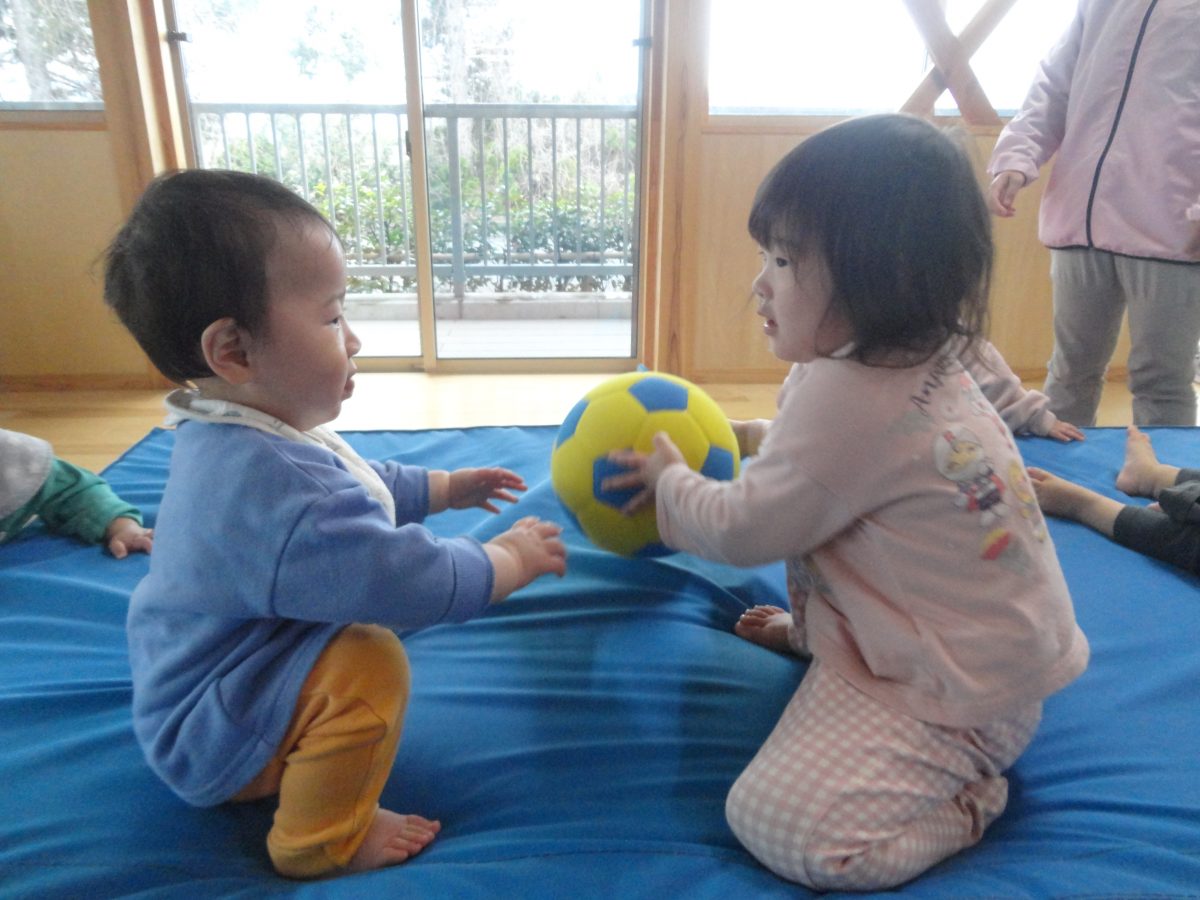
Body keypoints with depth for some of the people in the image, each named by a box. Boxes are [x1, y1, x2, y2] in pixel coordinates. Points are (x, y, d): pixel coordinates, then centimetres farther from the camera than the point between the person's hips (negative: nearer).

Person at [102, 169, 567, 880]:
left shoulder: (237, 439, -3)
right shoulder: (272, 485, -38)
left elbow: (361, 483, 14)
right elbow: (405, 580, -37)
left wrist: (443, 488, 13)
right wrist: (510, 561, -22)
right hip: (210, 741, -10)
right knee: (370, 665, -27)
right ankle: (321, 842, -5)